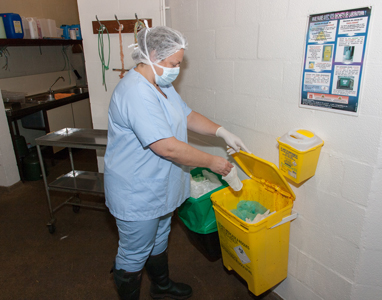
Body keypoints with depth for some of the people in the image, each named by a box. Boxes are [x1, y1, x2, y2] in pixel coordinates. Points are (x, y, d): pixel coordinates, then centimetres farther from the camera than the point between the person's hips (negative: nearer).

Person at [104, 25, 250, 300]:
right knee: (134, 255, 13)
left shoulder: (162, 85, 5)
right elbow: (168, 148, -33)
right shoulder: (136, 93, -29)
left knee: (159, 240, 29)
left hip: (158, 187, 10)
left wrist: (222, 132, -2)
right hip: (137, 195, -10)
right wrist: (212, 162, -21)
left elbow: (188, 115, 12)